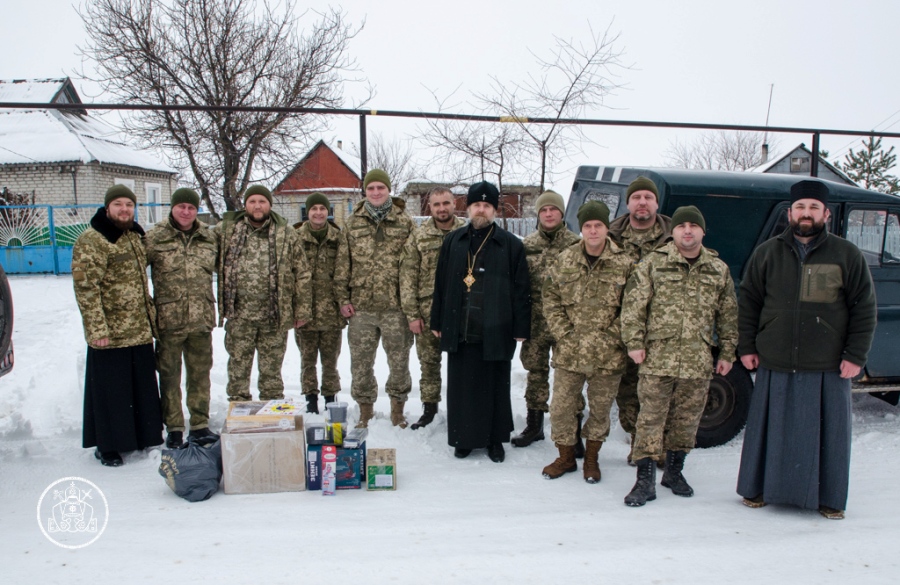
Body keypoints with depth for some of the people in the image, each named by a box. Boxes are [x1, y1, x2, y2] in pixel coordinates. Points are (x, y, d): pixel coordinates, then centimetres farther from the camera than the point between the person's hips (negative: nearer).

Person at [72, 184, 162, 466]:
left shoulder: (135, 237, 14)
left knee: (142, 387, 14)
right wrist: (97, 328, -20)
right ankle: (108, 446, 16)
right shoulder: (90, 241, -11)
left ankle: (142, 436, 28)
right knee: (111, 389, 2)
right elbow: (85, 288, -16)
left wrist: (150, 313, 18)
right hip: (110, 334, -7)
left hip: (140, 330, 7)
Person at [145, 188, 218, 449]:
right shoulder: (155, 238, -2)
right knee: (169, 374, 6)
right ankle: (173, 427, 18)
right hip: (168, 319, -2)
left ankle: (200, 424, 22)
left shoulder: (209, 238, 8)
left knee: (200, 372, 10)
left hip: (201, 319, 3)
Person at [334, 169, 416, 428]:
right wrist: (343, 298, 2)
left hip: (395, 305, -1)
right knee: (361, 362, 8)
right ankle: (365, 410, 24)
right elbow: (342, 264, 8)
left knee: (399, 361, 6)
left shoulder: (405, 222, 3)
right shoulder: (352, 223, 8)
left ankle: (397, 408, 25)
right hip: (361, 306, 1)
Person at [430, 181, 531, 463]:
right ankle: (464, 438, 22)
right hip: (459, 331, 3)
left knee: (496, 387, 7)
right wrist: (437, 322, 9)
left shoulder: (511, 245, 0)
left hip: (495, 332, -2)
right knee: (461, 387, 9)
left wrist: (520, 328, -4)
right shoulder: (452, 242, 9)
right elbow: (440, 285, 11)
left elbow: (521, 290, -1)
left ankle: (495, 439, 22)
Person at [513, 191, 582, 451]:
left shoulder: (575, 244, -1)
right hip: (535, 320, 3)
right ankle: (534, 425, 26)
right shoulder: (528, 244, 7)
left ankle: (573, 431, 12)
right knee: (535, 371, 12)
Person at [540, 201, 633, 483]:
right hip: (569, 353, 2)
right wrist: (564, 334, -4)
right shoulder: (565, 261, 2)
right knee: (561, 407, 7)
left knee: (600, 409, 12)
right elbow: (551, 300, 5)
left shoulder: (624, 264, -4)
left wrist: (612, 336, -10)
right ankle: (566, 456, 27)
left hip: (608, 355, -1)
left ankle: (591, 457, 32)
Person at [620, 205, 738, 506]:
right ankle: (645, 479, 4)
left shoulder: (719, 270, 9)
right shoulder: (653, 263, 0)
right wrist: (634, 342, -8)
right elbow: (633, 305, -2)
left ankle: (674, 470, 29)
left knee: (687, 418, 12)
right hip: (658, 357, -3)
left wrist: (727, 353, 12)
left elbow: (728, 315, 14)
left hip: (698, 360, 3)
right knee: (651, 417, -2)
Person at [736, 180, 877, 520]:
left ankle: (829, 498, 23)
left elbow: (864, 309, 3)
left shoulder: (847, 255, 3)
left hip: (828, 367, -1)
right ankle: (758, 488, 25)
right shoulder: (767, 253, 7)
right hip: (774, 365, 1)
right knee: (768, 429, 9)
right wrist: (747, 347, 4)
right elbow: (748, 302, 9)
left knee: (828, 433, 7)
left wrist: (855, 355, -3)